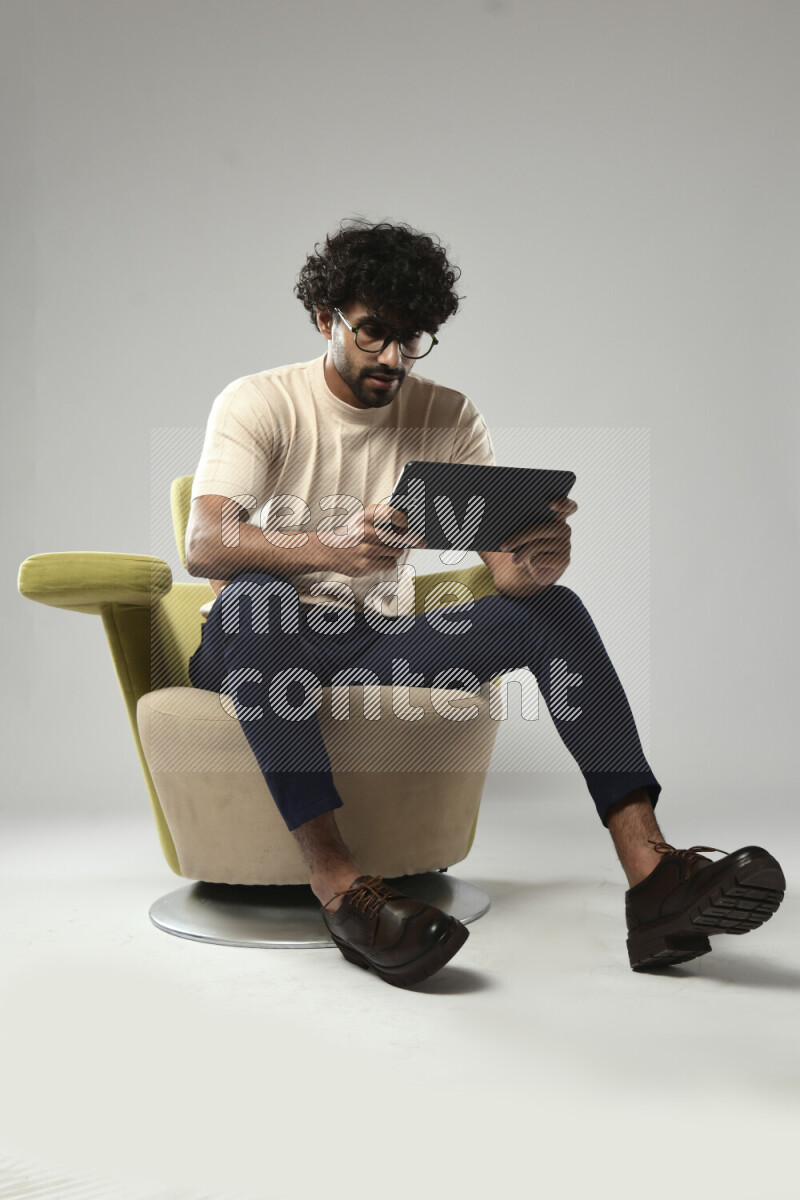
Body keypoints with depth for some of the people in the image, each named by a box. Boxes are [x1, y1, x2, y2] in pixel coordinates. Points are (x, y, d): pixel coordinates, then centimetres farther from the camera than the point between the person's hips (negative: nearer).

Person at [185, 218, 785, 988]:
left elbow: (508, 569, -5)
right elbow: (203, 547, -24)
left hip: (380, 645, 3)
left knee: (554, 608, -18)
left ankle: (652, 874, -27)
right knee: (255, 597, -38)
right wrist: (330, 549, -43)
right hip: (260, 643, -3)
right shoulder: (257, 404, -6)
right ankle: (334, 878, -39)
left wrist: (538, 562, -32)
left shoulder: (447, 416, 4)